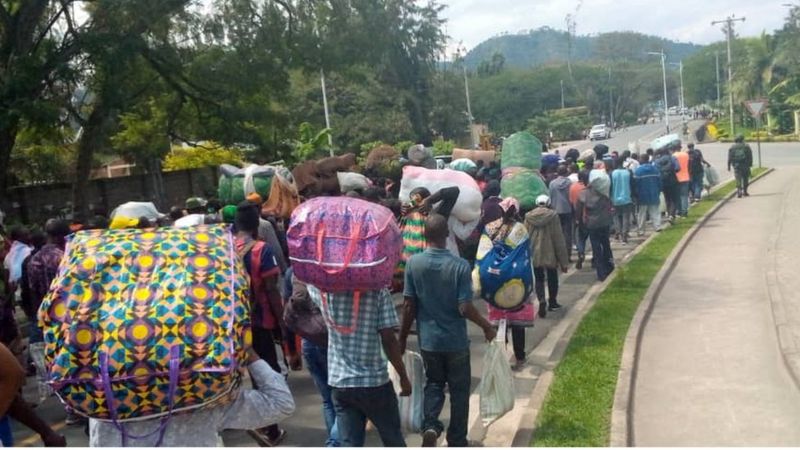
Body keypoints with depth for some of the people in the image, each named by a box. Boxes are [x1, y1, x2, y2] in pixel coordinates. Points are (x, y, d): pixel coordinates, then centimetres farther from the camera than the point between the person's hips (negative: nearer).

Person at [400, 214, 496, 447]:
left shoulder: (413, 263, -10)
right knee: (459, 390, 15)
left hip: (428, 340, 2)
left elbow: (409, 306, -7)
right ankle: (457, 441, 24)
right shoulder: (460, 265, -16)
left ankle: (430, 425, 1)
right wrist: (487, 326, 1)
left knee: (434, 383, 22)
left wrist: (402, 338, 5)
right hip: (456, 340, -2)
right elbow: (465, 308, -16)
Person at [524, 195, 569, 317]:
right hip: (550, 254, -2)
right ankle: (553, 303, 30)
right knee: (552, 278, 19)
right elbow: (559, 239, -8)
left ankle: (542, 301, -10)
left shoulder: (528, 217, -1)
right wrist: (563, 261, -2)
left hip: (534, 255, 2)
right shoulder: (553, 216, -9)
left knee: (539, 279, 13)